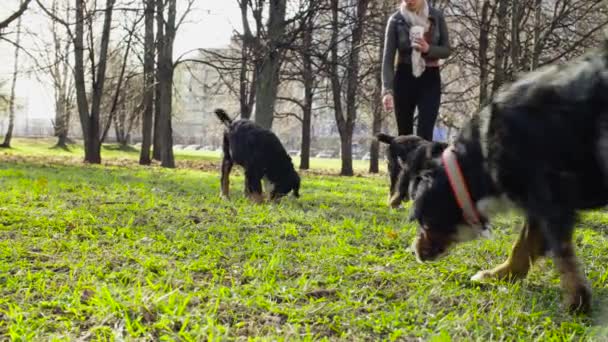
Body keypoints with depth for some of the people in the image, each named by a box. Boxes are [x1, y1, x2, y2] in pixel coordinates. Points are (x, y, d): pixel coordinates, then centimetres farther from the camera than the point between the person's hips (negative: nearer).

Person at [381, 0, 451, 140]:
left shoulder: (436, 16, -3)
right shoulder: (396, 20, -5)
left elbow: (447, 50, 3)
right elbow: (388, 58, -8)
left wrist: (428, 49, -19)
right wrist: (387, 90, -20)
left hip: (430, 79, 0)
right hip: (404, 78, 1)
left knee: (425, 134, -11)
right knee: (404, 135, 7)